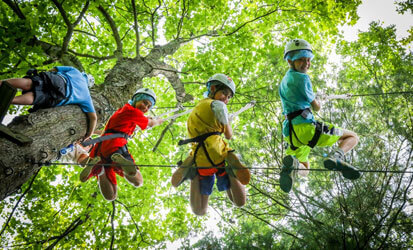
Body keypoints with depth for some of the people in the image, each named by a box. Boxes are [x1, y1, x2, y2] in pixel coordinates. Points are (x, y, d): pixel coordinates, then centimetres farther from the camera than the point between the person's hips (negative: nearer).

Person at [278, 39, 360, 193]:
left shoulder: (283, 82, 22)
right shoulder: (301, 77, -5)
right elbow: (316, 107, 2)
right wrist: (318, 103, 25)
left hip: (292, 134, 8)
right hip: (306, 127, -7)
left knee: (304, 172, 25)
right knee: (352, 137, 10)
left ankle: (291, 163, -12)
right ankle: (336, 157, -22)